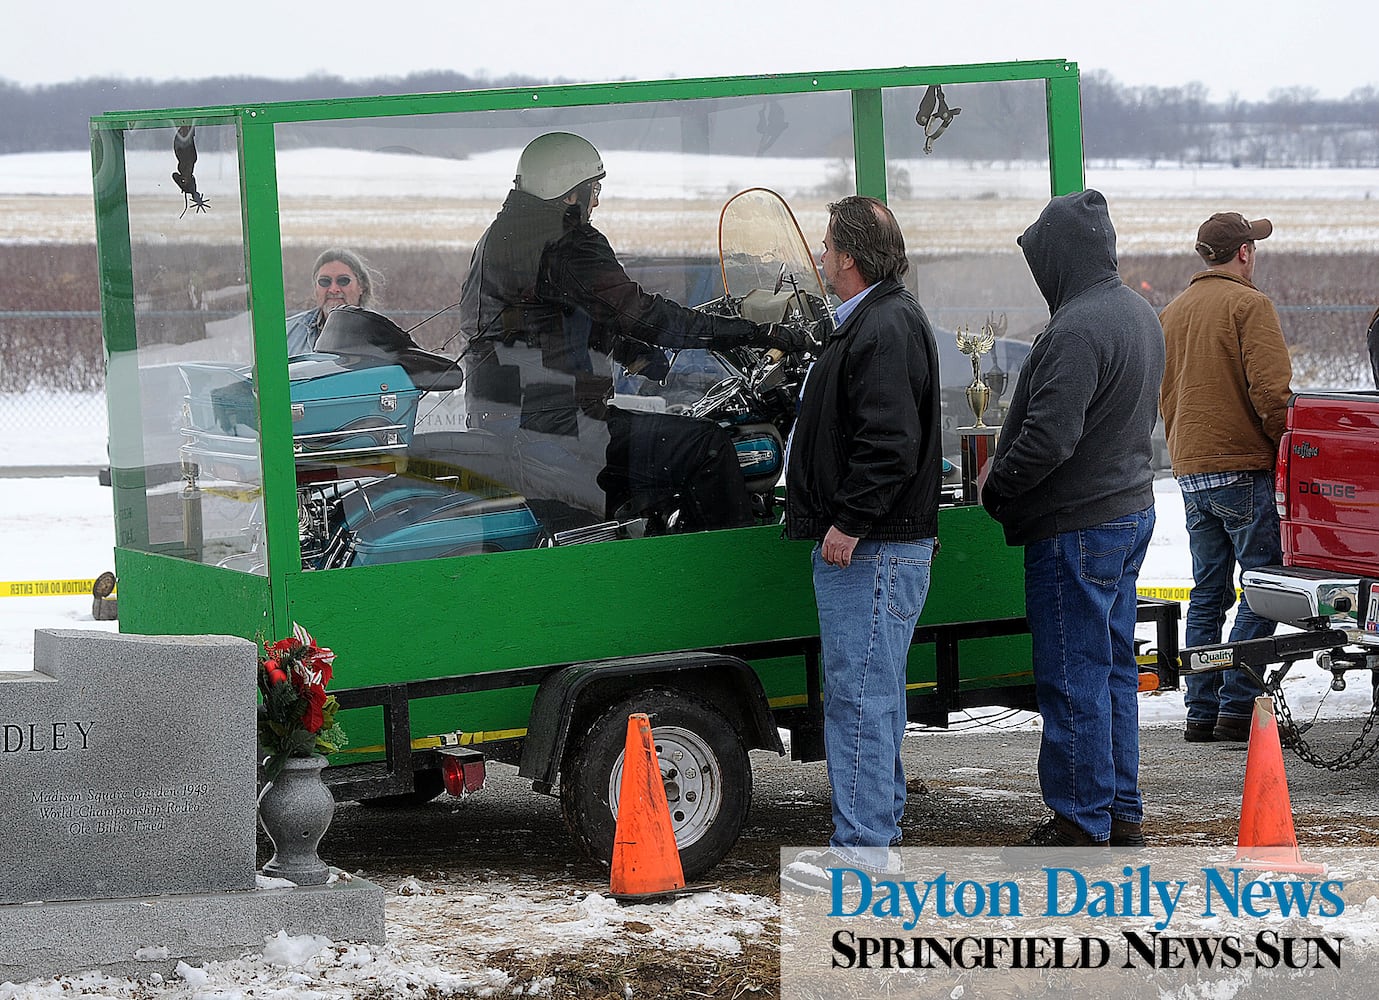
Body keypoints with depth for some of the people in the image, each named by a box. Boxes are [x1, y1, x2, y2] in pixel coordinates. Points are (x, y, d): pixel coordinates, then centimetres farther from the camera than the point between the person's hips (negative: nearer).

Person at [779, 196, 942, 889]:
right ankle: (877, 836, 21)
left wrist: (849, 522, -21)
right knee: (872, 694, 15)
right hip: (856, 545, 11)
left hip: (872, 550, -11)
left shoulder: (886, 329, -16)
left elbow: (890, 442, -24)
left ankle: (861, 852, -8)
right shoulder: (871, 323, 19)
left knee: (858, 695, -9)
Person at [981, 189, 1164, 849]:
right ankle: (1123, 815, 21)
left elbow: (1049, 436, -27)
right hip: (1132, 508, 10)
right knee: (1114, 669, 15)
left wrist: (996, 487, -11)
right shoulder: (1138, 313, 11)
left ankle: (1081, 822, 2)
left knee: (1073, 677, -3)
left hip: (1077, 524, -10)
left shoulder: (1076, 329, -22)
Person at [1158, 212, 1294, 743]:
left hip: (1190, 472, 8)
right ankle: (1238, 707, -9)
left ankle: (1201, 709, 9)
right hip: (1243, 467, -7)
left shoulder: (1172, 312, 15)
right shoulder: (1248, 305, -9)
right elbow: (1271, 389, -17)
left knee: (1207, 592, 11)